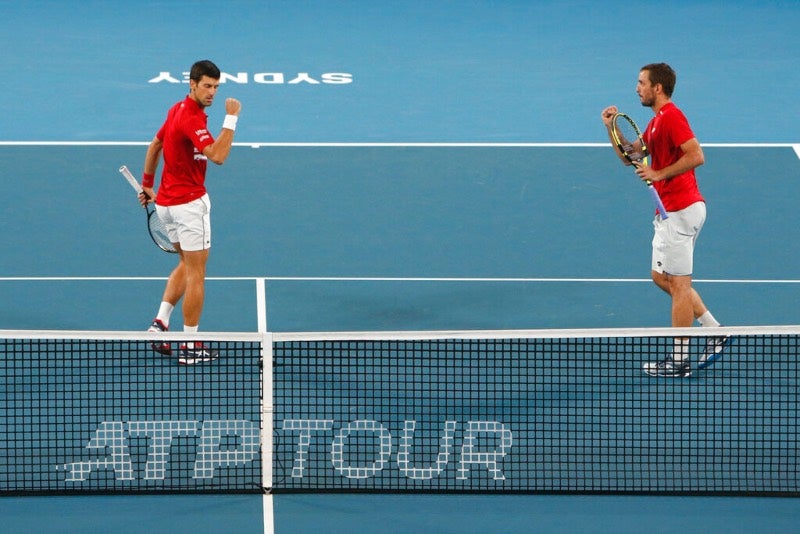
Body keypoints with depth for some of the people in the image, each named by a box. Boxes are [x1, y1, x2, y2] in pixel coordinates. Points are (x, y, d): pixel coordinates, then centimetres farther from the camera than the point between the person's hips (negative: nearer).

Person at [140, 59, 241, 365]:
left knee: (186, 264, 23)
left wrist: (147, 185, 28)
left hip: (166, 201, 9)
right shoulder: (191, 118, -23)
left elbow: (155, 145, 20)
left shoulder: (178, 110, 8)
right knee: (196, 273, 0)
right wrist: (231, 118, -30)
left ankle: (160, 323, 11)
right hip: (189, 202, -9)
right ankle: (191, 346, 5)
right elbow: (218, 156, -35)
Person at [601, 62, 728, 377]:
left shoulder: (671, 117, -15)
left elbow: (696, 156, -25)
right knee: (662, 277, 17)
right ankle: (713, 331, 17)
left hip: (681, 209, -11)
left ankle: (679, 361, 1)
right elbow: (628, 156, 23)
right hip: (670, 210, 11)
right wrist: (611, 126, 10)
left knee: (678, 283, -4)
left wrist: (658, 174, -20)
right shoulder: (656, 122, 17)